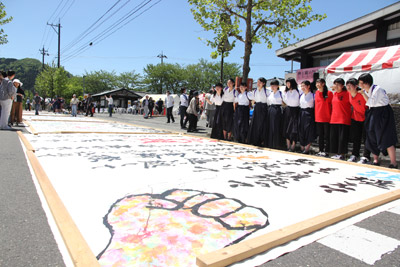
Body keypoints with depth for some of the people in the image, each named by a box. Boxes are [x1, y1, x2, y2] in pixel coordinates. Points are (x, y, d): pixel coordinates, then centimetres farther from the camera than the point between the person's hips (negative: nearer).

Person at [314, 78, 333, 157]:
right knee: (320, 135, 11)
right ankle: (321, 150, 20)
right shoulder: (316, 93, 8)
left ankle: (326, 151, 8)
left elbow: (332, 105, -4)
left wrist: (331, 115, -8)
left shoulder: (329, 93, -7)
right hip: (318, 117, 5)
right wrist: (315, 115, 9)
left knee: (326, 135, 1)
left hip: (327, 117, -5)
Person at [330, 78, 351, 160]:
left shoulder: (347, 93, -8)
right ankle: (336, 153, 19)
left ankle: (342, 154, 6)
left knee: (342, 137, -2)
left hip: (343, 119, -7)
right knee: (333, 137, 9)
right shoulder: (334, 94, 13)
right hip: (334, 119, 7)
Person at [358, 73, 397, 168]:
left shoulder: (377, 89, -17)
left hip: (383, 113, -8)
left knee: (386, 138, -10)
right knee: (372, 137, 8)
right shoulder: (365, 91, 6)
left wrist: (363, 94, -19)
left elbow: (372, 103, -24)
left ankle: (393, 163, -6)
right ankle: (375, 160, 21)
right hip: (372, 113, 8)